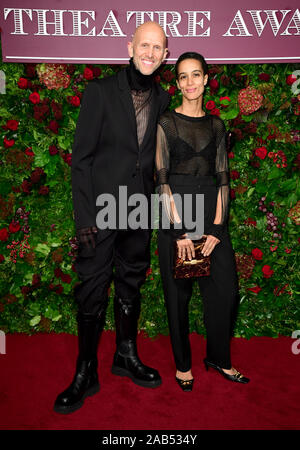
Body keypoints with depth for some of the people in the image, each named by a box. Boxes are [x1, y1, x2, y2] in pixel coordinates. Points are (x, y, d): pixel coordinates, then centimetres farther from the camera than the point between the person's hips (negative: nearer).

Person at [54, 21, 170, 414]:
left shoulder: (163, 99, 8)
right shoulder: (100, 91, -4)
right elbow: (81, 157, -7)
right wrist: (84, 216, -13)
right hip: (101, 211, -4)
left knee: (131, 285, 15)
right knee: (92, 290, 1)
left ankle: (127, 356, 34)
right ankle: (86, 374, 19)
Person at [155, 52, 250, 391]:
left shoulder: (216, 125, 13)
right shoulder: (166, 122, 2)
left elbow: (223, 177, 8)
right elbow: (161, 178, -6)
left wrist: (217, 227, -3)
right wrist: (179, 229, -13)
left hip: (211, 209, 4)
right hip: (176, 212, -3)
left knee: (226, 289, 4)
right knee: (178, 293, 5)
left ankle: (218, 357, 27)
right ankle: (182, 364, 25)